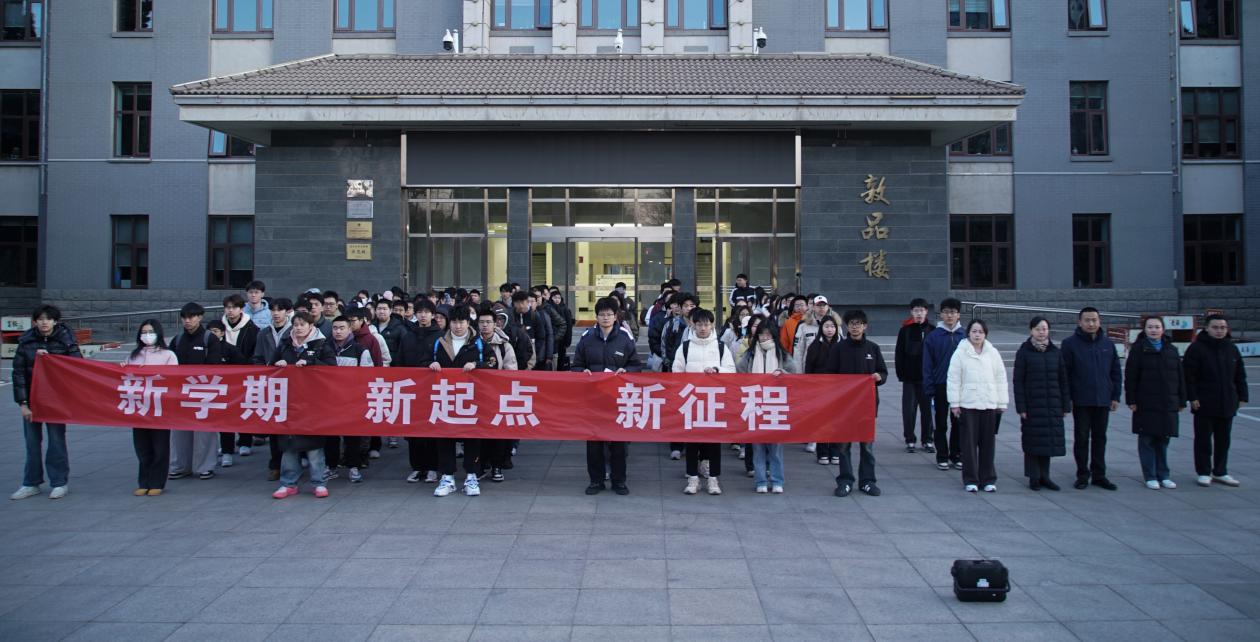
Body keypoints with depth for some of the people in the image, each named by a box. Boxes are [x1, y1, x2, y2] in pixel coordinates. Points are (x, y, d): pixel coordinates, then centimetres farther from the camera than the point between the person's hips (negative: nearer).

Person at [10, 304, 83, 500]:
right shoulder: (26, 342, -1)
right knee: (32, 442, 9)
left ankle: (60, 483, 12)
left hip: (56, 398, -2)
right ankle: (31, 484, 20)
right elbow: (18, 372, -2)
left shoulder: (65, 340, -5)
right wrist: (22, 402, -7)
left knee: (56, 440, 2)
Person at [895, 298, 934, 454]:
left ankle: (927, 440, 16)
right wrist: (901, 374, -5)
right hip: (909, 377, -1)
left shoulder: (932, 330, 2)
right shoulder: (905, 330, 0)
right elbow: (899, 354, 0)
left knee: (927, 409, 6)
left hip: (927, 376, 1)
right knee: (909, 409, 2)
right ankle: (909, 440, 11)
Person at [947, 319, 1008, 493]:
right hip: (967, 405, -2)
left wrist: (1002, 403, 7)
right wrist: (954, 403, -5)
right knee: (969, 443, 1)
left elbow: (1001, 379, 9)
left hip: (989, 405, 2)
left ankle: (988, 479, 17)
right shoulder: (960, 353, -1)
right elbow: (953, 379, -2)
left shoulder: (993, 353, 6)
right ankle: (970, 480, 10)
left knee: (988, 443, 7)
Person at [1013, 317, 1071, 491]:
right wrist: (1021, 407, -10)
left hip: (1052, 405, 3)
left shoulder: (1056, 352, 6)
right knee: (1033, 441, 1)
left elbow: (1063, 379, 8)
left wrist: (1066, 405, 5)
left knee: (1049, 440, 8)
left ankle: (1044, 476, 18)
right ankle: (1034, 477, 10)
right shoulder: (1024, 352, -3)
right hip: (1032, 404, -3)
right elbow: (1018, 381, -5)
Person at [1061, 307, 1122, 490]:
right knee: (1081, 438, 3)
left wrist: (1115, 396, 6)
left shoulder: (1108, 344, 8)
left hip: (1103, 400, 4)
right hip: (1081, 401, -3)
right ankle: (1082, 475, 12)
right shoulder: (1070, 344, -5)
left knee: (1100, 438, 10)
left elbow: (1115, 372, 12)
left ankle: (1099, 475, 18)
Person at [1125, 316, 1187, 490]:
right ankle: (1150, 476, 7)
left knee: (1163, 440, 9)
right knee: (1147, 440, 1)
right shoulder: (1138, 349, -2)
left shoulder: (1172, 350, 10)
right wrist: (1131, 400, -11)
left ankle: (1163, 475, 18)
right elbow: (1130, 377, -6)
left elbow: (1180, 377, 13)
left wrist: (1181, 401, 9)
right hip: (1146, 404, -4)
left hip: (1168, 404, 4)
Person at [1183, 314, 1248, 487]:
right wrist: (1192, 397, -15)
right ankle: (1203, 473, 12)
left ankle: (1220, 472, 23)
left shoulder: (1232, 349, 8)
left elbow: (1240, 376, 14)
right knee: (1203, 440, 3)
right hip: (1204, 404, -5)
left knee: (1223, 440, 12)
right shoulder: (1196, 348, -8)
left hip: (1227, 404, 5)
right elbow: (1188, 375, -10)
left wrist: (1242, 396, 9)